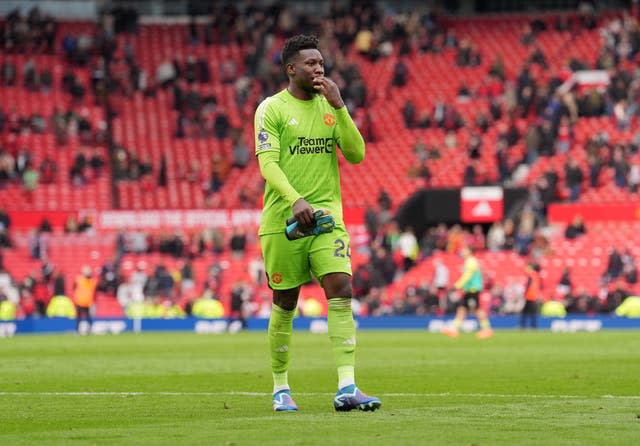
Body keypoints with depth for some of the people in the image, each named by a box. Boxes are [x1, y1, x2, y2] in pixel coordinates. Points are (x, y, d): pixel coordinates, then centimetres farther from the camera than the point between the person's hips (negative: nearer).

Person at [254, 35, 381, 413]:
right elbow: (267, 162, -12)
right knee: (285, 304, 5)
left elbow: (356, 154, 3)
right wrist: (295, 200, -27)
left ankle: (347, 388, -18)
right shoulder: (272, 109, -2)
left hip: (327, 215, 3)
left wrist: (339, 107, -7)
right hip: (283, 220, -3)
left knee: (341, 291, -13)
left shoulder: (330, 107, 12)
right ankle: (281, 388, 21)